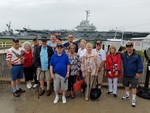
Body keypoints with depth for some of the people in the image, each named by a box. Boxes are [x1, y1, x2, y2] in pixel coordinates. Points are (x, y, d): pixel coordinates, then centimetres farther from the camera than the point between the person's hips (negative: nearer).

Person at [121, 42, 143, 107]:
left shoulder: (137, 56, -11)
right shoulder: (123, 55, -1)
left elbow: (140, 65, -9)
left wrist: (139, 72, -14)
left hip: (133, 75, -4)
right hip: (125, 74, 4)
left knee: (134, 87, 3)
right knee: (126, 85, 19)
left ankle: (133, 99, 16)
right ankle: (127, 95, 41)